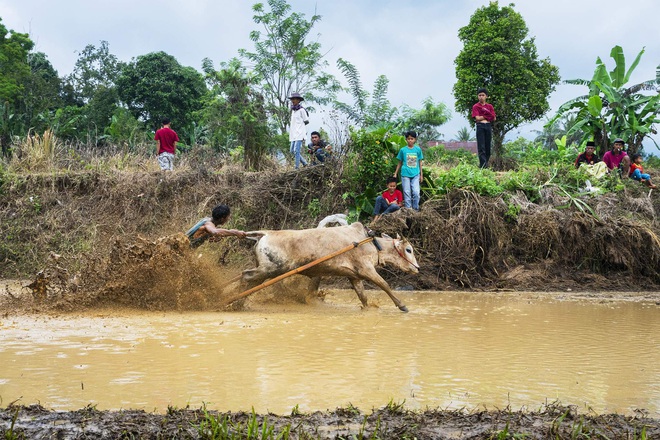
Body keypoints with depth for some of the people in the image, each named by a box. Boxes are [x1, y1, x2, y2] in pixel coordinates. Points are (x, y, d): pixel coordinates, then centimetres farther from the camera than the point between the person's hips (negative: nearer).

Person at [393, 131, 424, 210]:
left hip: (415, 174, 0)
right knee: (407, 193, 2)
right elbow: (400, 163, 11)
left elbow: (420, 162, 10)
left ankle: (416, 209, 4)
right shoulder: (403, 150, 2)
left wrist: (421, 175, 9)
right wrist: (395, 174, 11)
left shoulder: (418, 149, 3)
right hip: (405, 174, 0)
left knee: (416, 192, -9)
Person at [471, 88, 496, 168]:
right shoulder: (475, 106, 3)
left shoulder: (490, 106, 12)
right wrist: (488, 116, -5)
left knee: (488, 147, 3)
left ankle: (486, 164, 9)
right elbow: (477, 118, -8)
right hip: (480, 127, -4)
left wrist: (482, 117, -8)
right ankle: (483, 166, -15)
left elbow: (494, 118, 4)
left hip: (489, 126, 4)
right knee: (481, 147, -9)